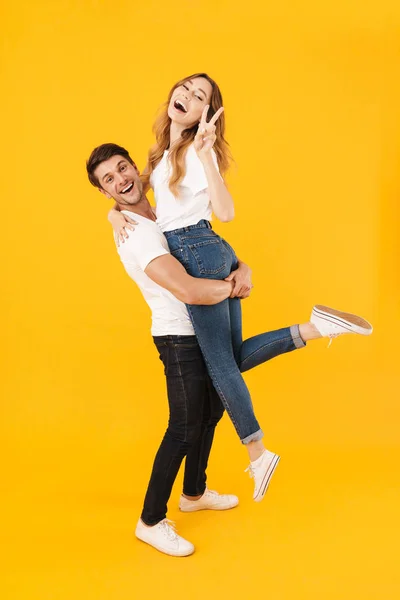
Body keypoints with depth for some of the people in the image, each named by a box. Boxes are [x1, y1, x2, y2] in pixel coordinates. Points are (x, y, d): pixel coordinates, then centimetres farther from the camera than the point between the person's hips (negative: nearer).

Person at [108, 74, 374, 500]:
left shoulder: (199, 150, -9)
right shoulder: (165, 150, 16)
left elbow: (225, 212, -22)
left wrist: (205, 154, -28)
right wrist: (117, 214, 3)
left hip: (197, 254, -9)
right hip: (214, 256, 9)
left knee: (221, 363, -2)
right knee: (233, 358, 11)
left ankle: (258, 454, 12)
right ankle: (316, 326, 6)